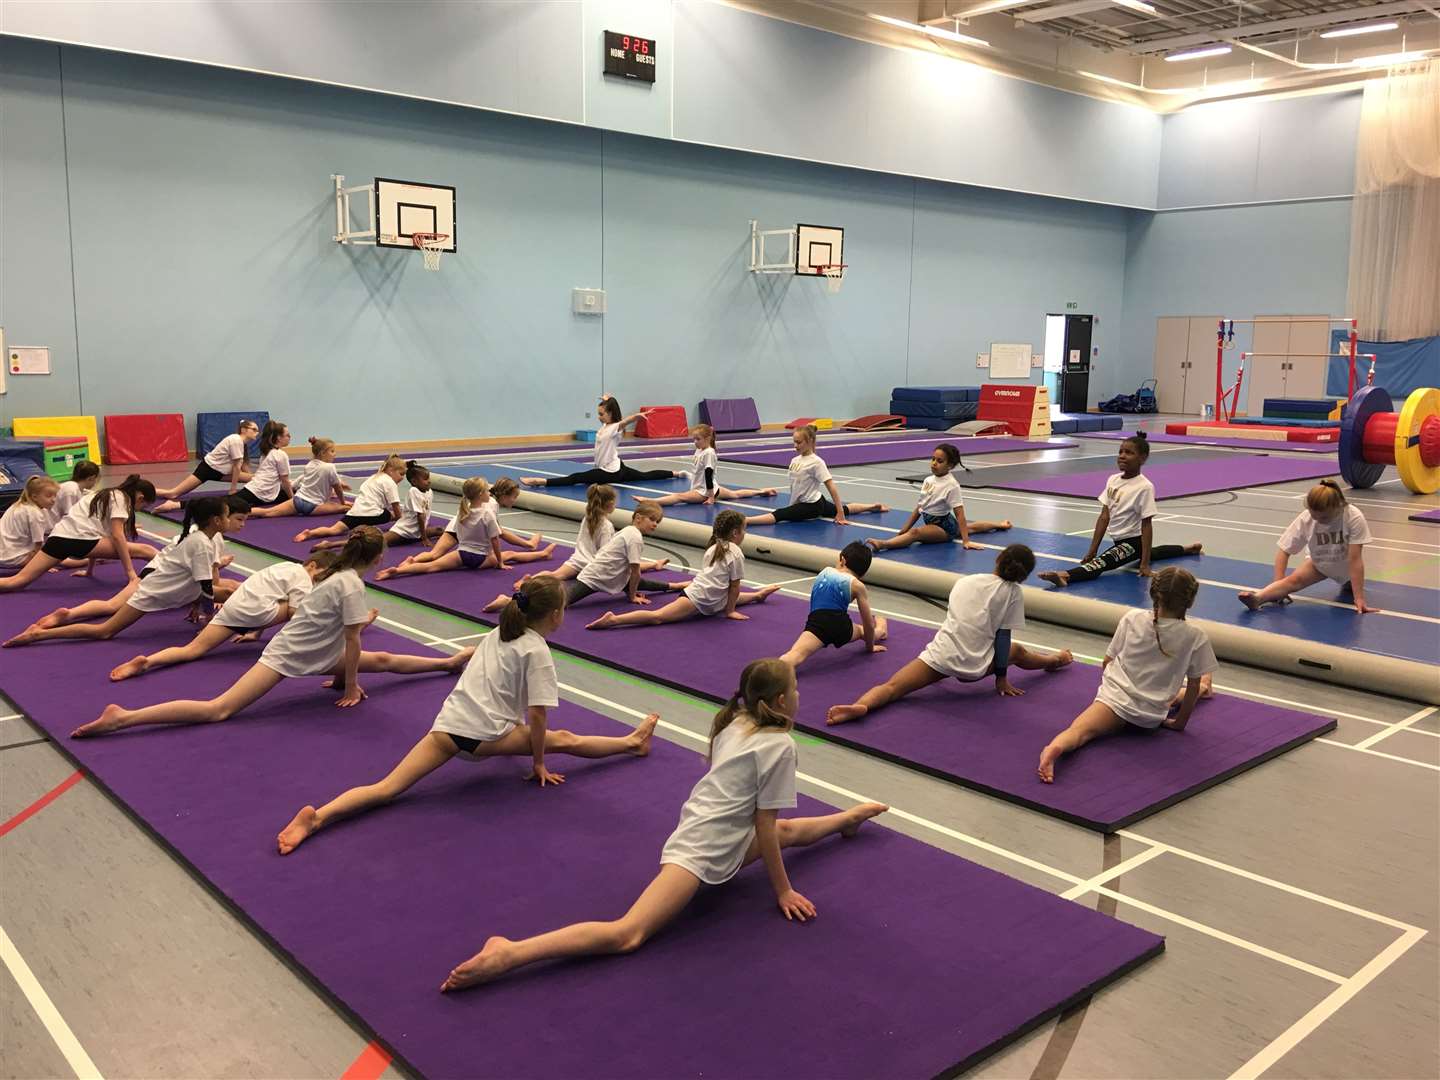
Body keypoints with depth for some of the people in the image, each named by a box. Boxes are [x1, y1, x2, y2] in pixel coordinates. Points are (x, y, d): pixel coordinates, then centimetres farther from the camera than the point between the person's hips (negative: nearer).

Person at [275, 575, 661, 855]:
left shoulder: (496, 634, 23)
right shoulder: (538, 651, 0)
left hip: (449, 722, 6)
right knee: (564, 739, 13)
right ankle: (633, 742, 27)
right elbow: (537, 714, -5)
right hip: (485, 733, -5)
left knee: (388, 789, -7)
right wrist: (538, 762, 5)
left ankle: (318, 816, -25)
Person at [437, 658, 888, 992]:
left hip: (699, 829, 10)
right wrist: (782, 891, 0)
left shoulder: (735, 724, 12)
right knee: (628, 934, -21)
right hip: (703, 849, -10)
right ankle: (508, 954, -32)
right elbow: (762, 826, -9)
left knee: (787, 830, 32)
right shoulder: (779, 745, -12)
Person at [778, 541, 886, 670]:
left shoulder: (825, 571, 23)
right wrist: (870, 647, 29)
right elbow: (868, 624, 13)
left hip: (817, 623, 0)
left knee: (796, 654, -26)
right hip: (841, 625, 0)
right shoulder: (857, 585, 13)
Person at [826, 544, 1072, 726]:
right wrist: (1001, 677, 11)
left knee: (891, 687, -11)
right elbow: (1002, 637, 3)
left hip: (941, 655, 1)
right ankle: (1055, 660, 57)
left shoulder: (965, 581, 15)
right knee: (1018, 652, 30)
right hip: (975, 666, -1)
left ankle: (861, 705, -41)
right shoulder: (1012, 591, 5)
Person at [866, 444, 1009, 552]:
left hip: (944, 527, -9)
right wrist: (904, 529, 1)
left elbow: (960, 514, -23)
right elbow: (919, 507, 6)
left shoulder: (951, 485, -19)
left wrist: (966, 541, -28)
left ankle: (882, 544, -56)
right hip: (931, 523, 9)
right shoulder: (928, 480, 0)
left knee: (916, 532, -37)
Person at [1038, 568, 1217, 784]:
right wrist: (1180, 722, 14)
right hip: (1152, 716, 2)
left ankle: (1054, 748, -56)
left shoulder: (1132, 619, 1)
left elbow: (1106, 663, 8)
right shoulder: (1195, 637, -2)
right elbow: (1193, 686, 3)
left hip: (1116, 698, -2)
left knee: (1079, 731, -30)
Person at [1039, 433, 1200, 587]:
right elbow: (1104, 517, -1)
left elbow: (1146, 525, -20)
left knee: (1102, 561, -33)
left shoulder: (1144, 487, -21)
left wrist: (1145, 564, -22)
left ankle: (1065, 576, -58)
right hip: (1119, 541, 9)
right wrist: (1092, 551, -4)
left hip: (1133, 541, -9)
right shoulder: (1113, 480, -2)